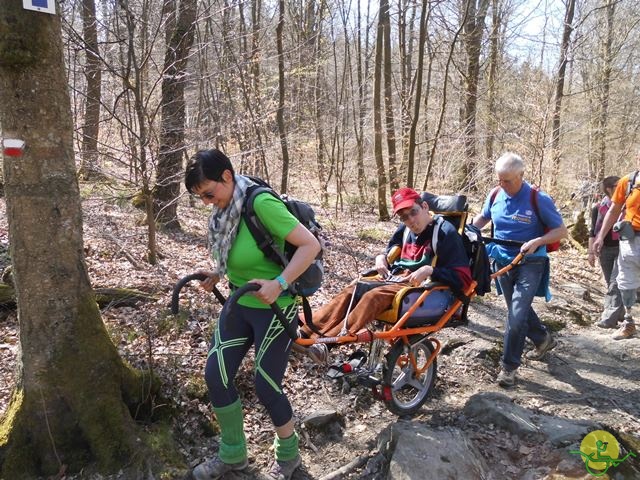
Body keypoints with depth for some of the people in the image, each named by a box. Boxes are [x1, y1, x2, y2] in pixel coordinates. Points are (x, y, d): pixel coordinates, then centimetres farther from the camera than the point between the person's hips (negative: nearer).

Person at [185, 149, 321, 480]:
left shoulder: (261, 203, -25)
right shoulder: (225, 209, -2)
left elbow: (310, 245, -27)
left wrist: (279, 283, -35)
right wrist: (219, 273, 4)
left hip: (273, 309, -8)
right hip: (240, 304, 8)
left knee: (266, 387, 1)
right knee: (215, 376, 7)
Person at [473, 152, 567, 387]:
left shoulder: (538, 199, -16)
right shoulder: (495, 195, -3)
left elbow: (561, 230, -12)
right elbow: (482, 217, 15)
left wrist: (536, 242, -28)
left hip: (530, 263, -5)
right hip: (502, 261, 5)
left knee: (517, 314, -12)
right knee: (518, 309, 19)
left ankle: (509, 366, 1)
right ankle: (543, 338, 45)